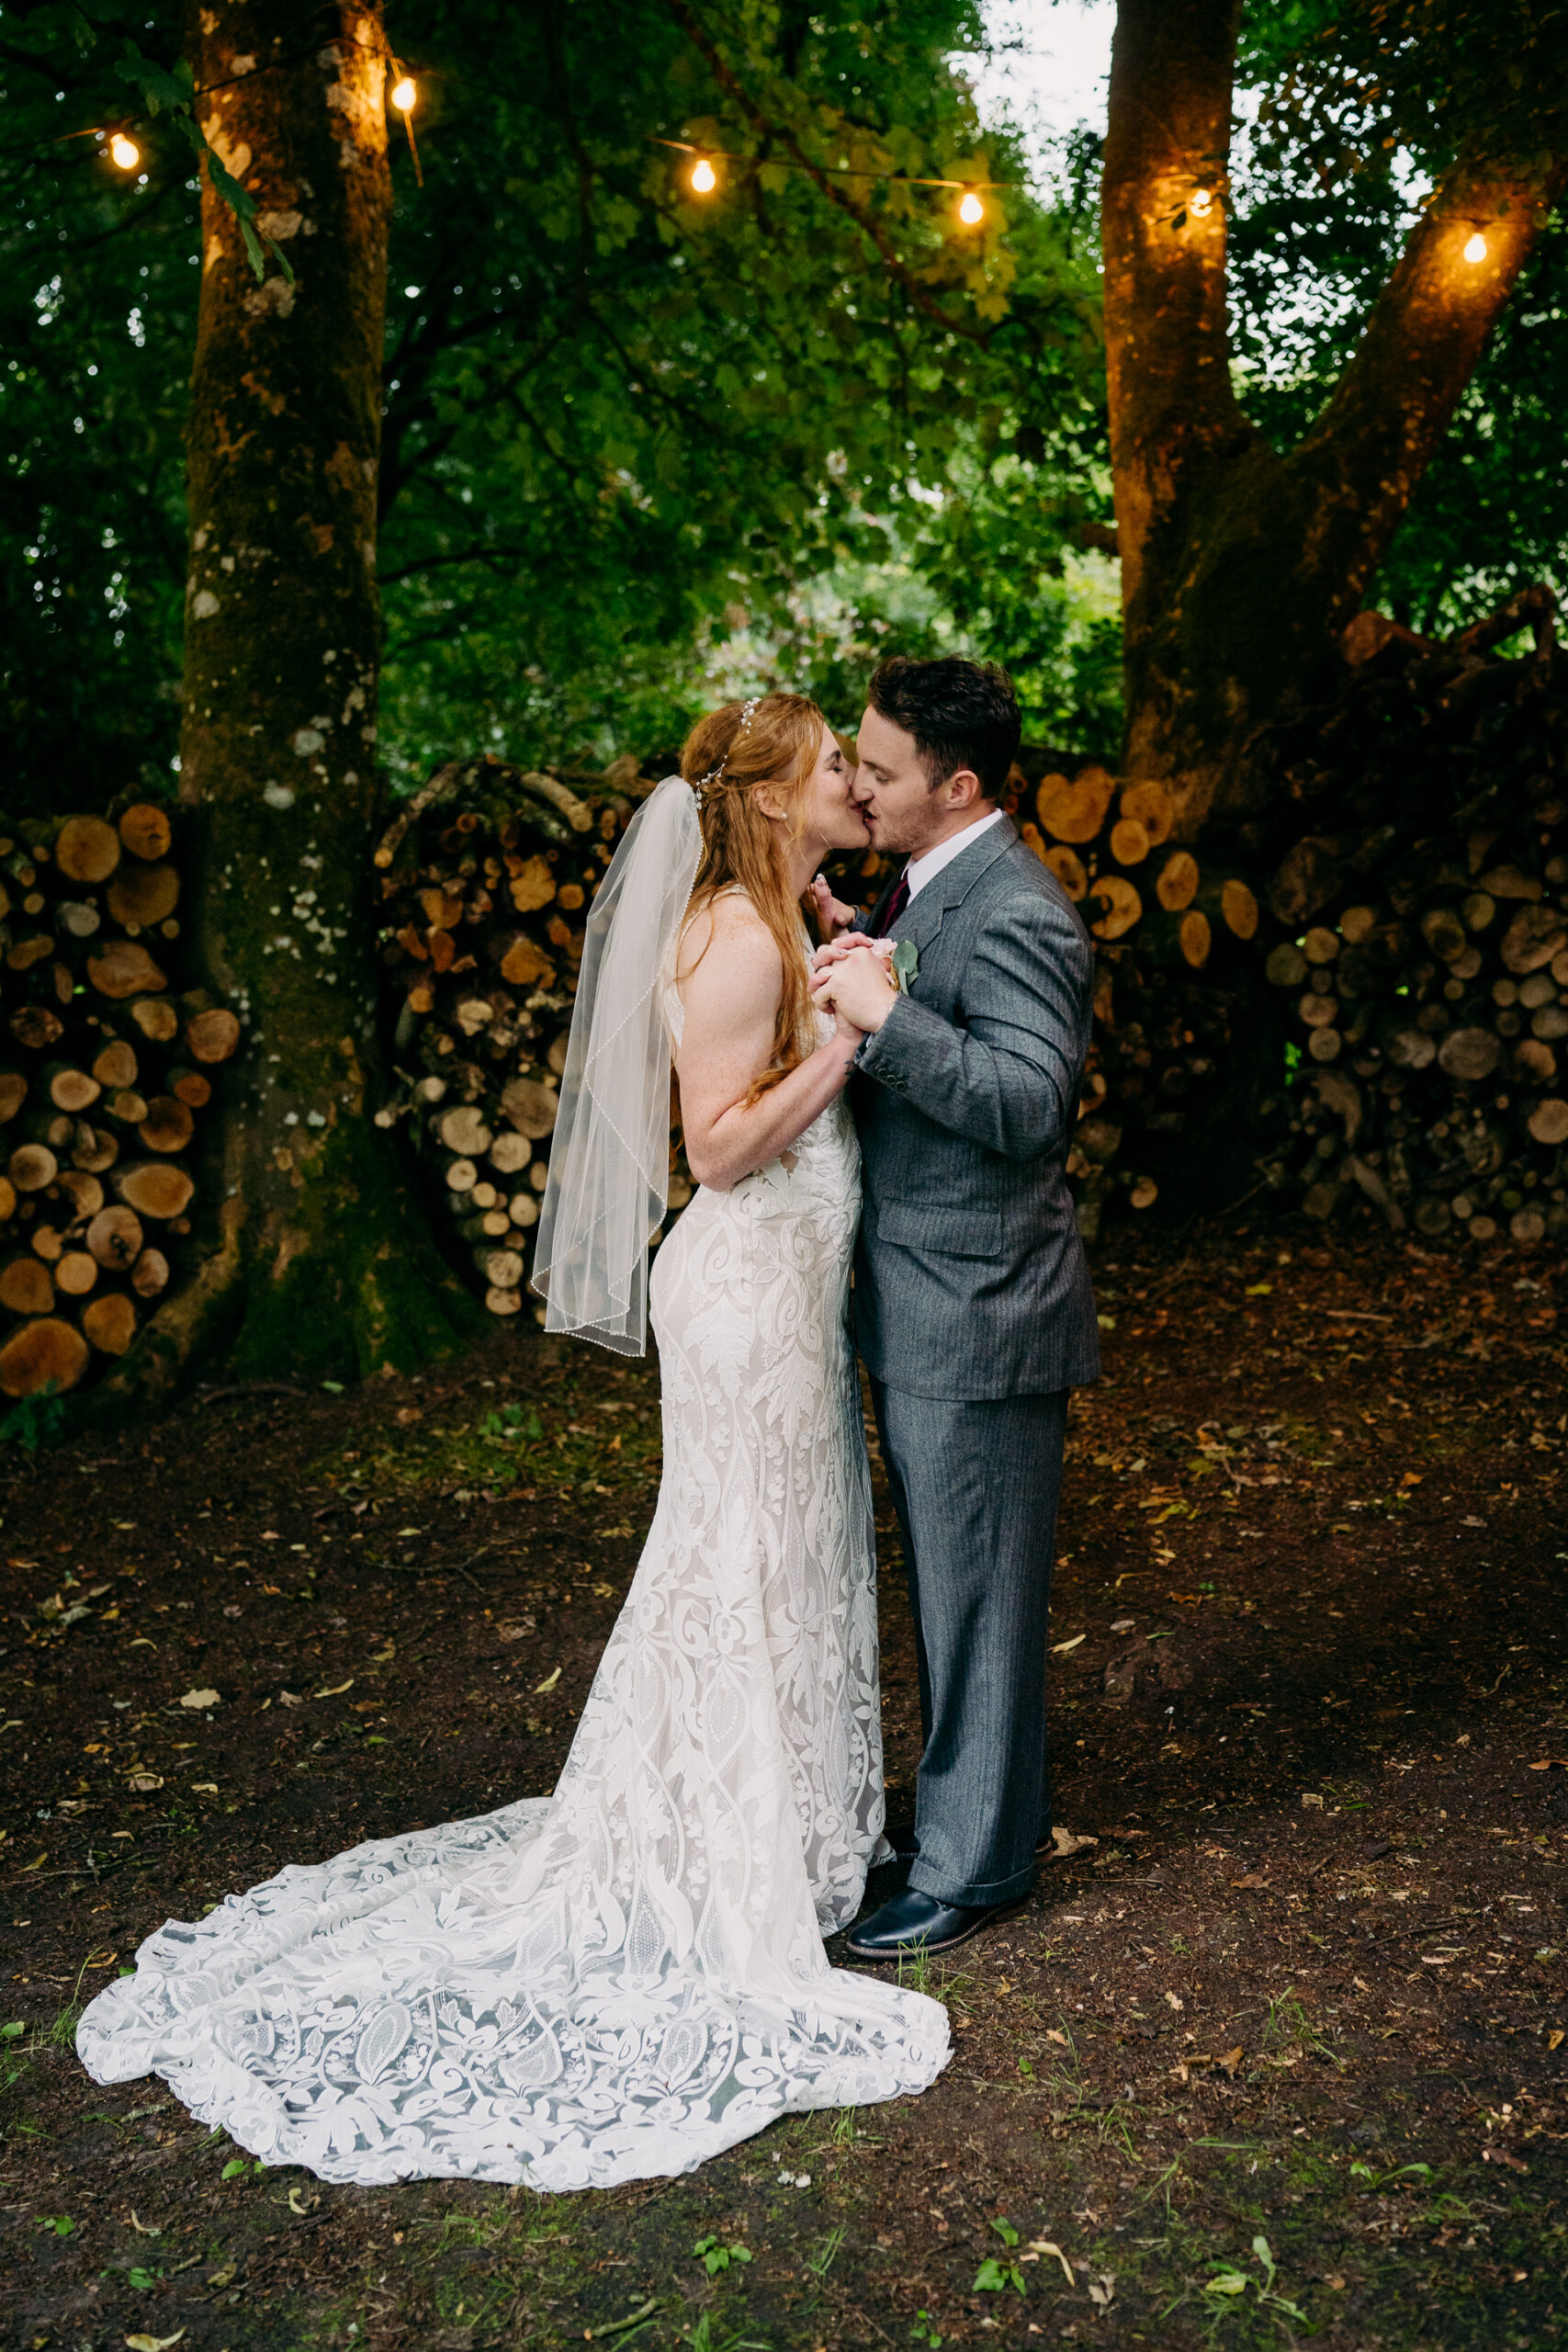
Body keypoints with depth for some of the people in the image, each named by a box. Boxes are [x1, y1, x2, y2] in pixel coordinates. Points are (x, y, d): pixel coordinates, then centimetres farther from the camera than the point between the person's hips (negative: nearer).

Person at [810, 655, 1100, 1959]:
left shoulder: (1014, 913, -19)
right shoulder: (928, 886, 12)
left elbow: (1036, 1103, -27)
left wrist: (886, 1014, -32)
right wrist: (866, 961, 6)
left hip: (977, 1315, -10)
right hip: (926, 1310, 10)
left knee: (977, 1590, 5)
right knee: (955, 1582, 22)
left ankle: (973, 1863, 21)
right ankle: (998, 1797, 39)